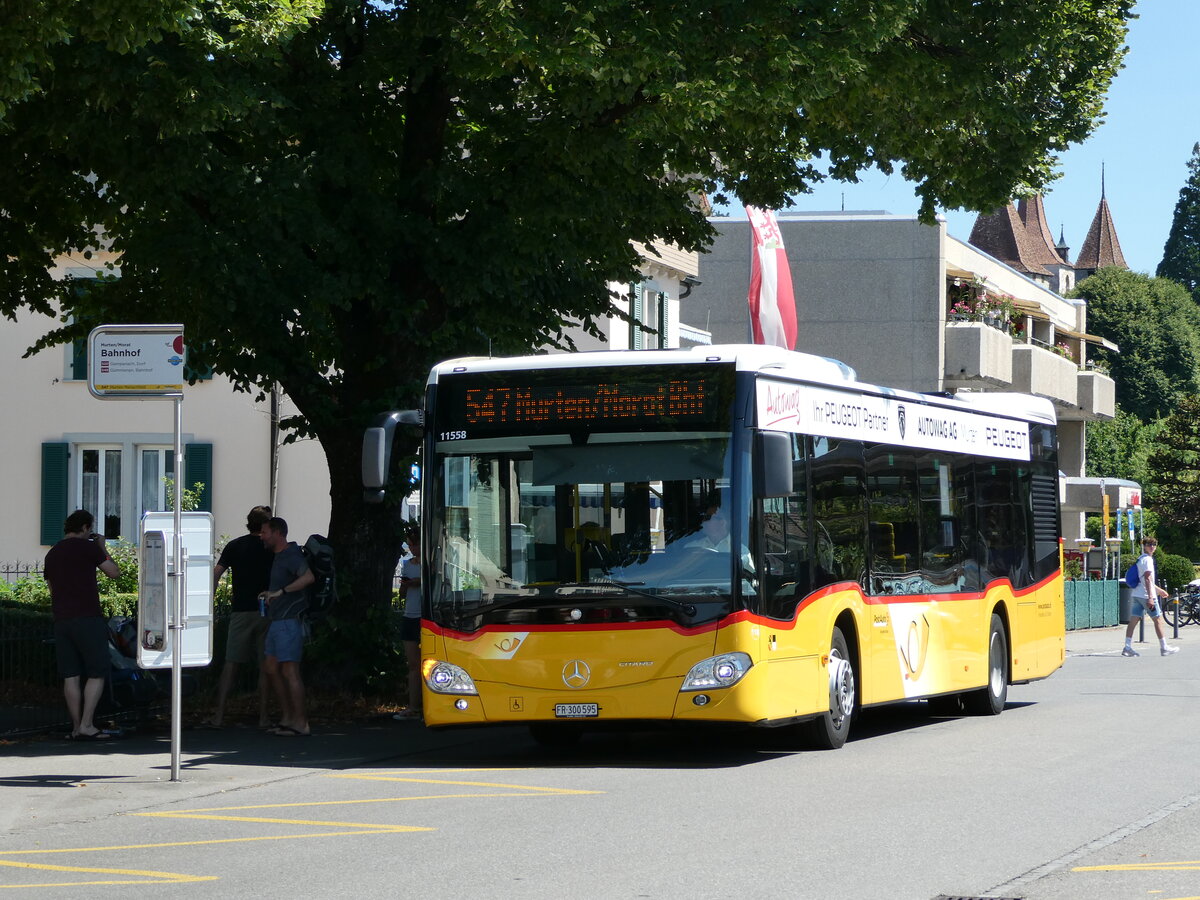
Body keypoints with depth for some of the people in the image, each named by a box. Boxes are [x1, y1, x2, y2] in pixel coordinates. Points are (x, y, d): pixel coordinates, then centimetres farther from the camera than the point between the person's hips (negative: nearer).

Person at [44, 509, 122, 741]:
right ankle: (86, 726, -10)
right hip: (87, 617, -6)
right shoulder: (87, 547, -4)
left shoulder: (52, 554, 17)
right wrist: (102, 547, 11)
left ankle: (76, 727, 5)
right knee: (97, 672, -2)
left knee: (71, 676, 6)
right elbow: (114, 572, 0)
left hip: (61, 620, 6)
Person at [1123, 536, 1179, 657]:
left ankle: (1127, 647, -3)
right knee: (1158, 620, 1)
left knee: (1133, 621, 3)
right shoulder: (1147, 559, -11)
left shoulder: (1140, 559, 18)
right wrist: (1150, 597, -23)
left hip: (1137, 595, 9)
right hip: (1146, 595, -9)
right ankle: (1164, 648, 6)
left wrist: (1159, 590, 35)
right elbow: (1147, 579, -19)